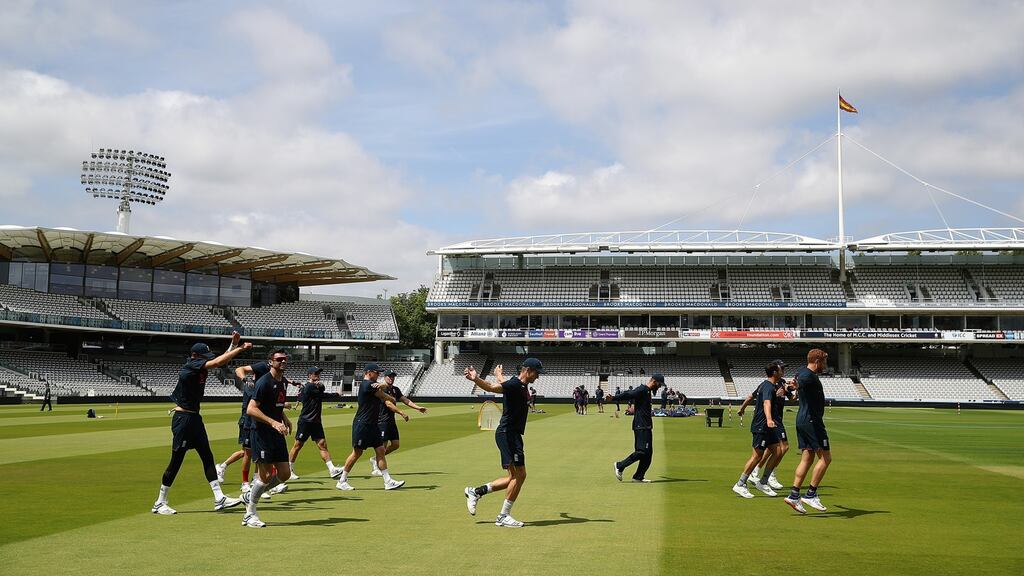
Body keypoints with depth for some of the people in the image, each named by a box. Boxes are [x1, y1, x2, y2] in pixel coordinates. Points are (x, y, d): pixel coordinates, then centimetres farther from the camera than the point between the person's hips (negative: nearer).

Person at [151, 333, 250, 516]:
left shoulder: (201, 367, 8)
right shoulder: (191, 365, -16)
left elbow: (221, 360, 16)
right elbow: (217, 362, -25)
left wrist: (233, 345, 0)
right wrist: (240, 349, -20)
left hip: (195, 418, 9)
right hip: (183, 418, -9)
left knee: (207, 457, 6)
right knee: (176, 461, -3)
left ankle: (219, 499, 6)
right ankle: (159, 503, 8)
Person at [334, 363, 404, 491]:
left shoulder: (371, 384, 16)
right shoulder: (368, 385, -15)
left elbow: (383, 386, 5)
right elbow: (386, 398, -10)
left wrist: (382, 385, -18)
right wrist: (392, 399, 11)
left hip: (373, 424, 10)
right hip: (362, 424, -10)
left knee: (380, 451, 5)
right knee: (357, 452, -3)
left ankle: (388, 481, 5)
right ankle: (341, 481, 7)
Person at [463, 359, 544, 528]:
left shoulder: (522, 386, 15)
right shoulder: (514, 384, -15)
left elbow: (503, 384, 36)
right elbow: (492, 387, -32)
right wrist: (475, 379, -50)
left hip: (513, 435, 10)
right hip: (507, 433, -10)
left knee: (515, 477, 12)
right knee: (519, 475, -9)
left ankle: (476, 492, 19)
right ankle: (504, 516, -1)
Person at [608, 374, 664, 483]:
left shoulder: (647, 391, 17)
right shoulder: (642, 390, -12)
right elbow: (628, 394, -22)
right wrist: (614, 398, -31)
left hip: (647, 427, 10)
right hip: (641, 426, -10)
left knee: (648, 453, 8)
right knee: (642, 451, -13)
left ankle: (638, 477, 10)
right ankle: (620, 466, -3)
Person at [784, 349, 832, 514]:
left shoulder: (803, 371, 17)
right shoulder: (809, 376, -14)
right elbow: (800, 381, -36)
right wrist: (795, 385, -54)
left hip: (803, 420, 10)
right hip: (812, 420, -10)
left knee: (807, 459, 9)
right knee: (825, 457, -5)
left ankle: (794, 495, 5)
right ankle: (811, 494, -5)